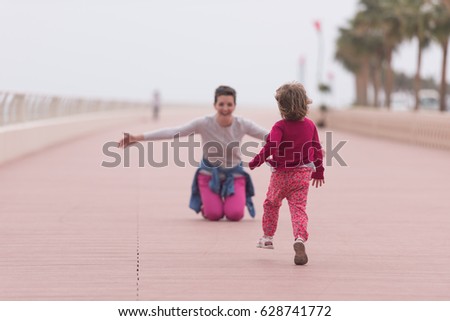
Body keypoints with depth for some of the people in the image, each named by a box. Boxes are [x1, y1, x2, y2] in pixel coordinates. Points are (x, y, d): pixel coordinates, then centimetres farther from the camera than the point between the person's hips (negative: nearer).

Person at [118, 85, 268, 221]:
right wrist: (139, 137, -35)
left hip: (234, 176, 1)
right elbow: (172, 132, -27)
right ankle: (206, 204, 20)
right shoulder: (204, 123, -22)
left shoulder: (243, 125, -16)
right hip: (210, 174, -1)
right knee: (214, 215, -17)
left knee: (235, 215, -19)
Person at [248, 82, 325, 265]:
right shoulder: (310, 125, 3)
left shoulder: (279, 127, -14)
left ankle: (268, 237, 34)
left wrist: (255, 162, -13)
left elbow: (270, 147, -26)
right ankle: (300, 239, -28)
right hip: (303, 175, 3)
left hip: (281, 174, -3)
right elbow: (317, 149, 10)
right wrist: (318, 171, 22)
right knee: (298, 208, -3)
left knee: (271, 204, 20)